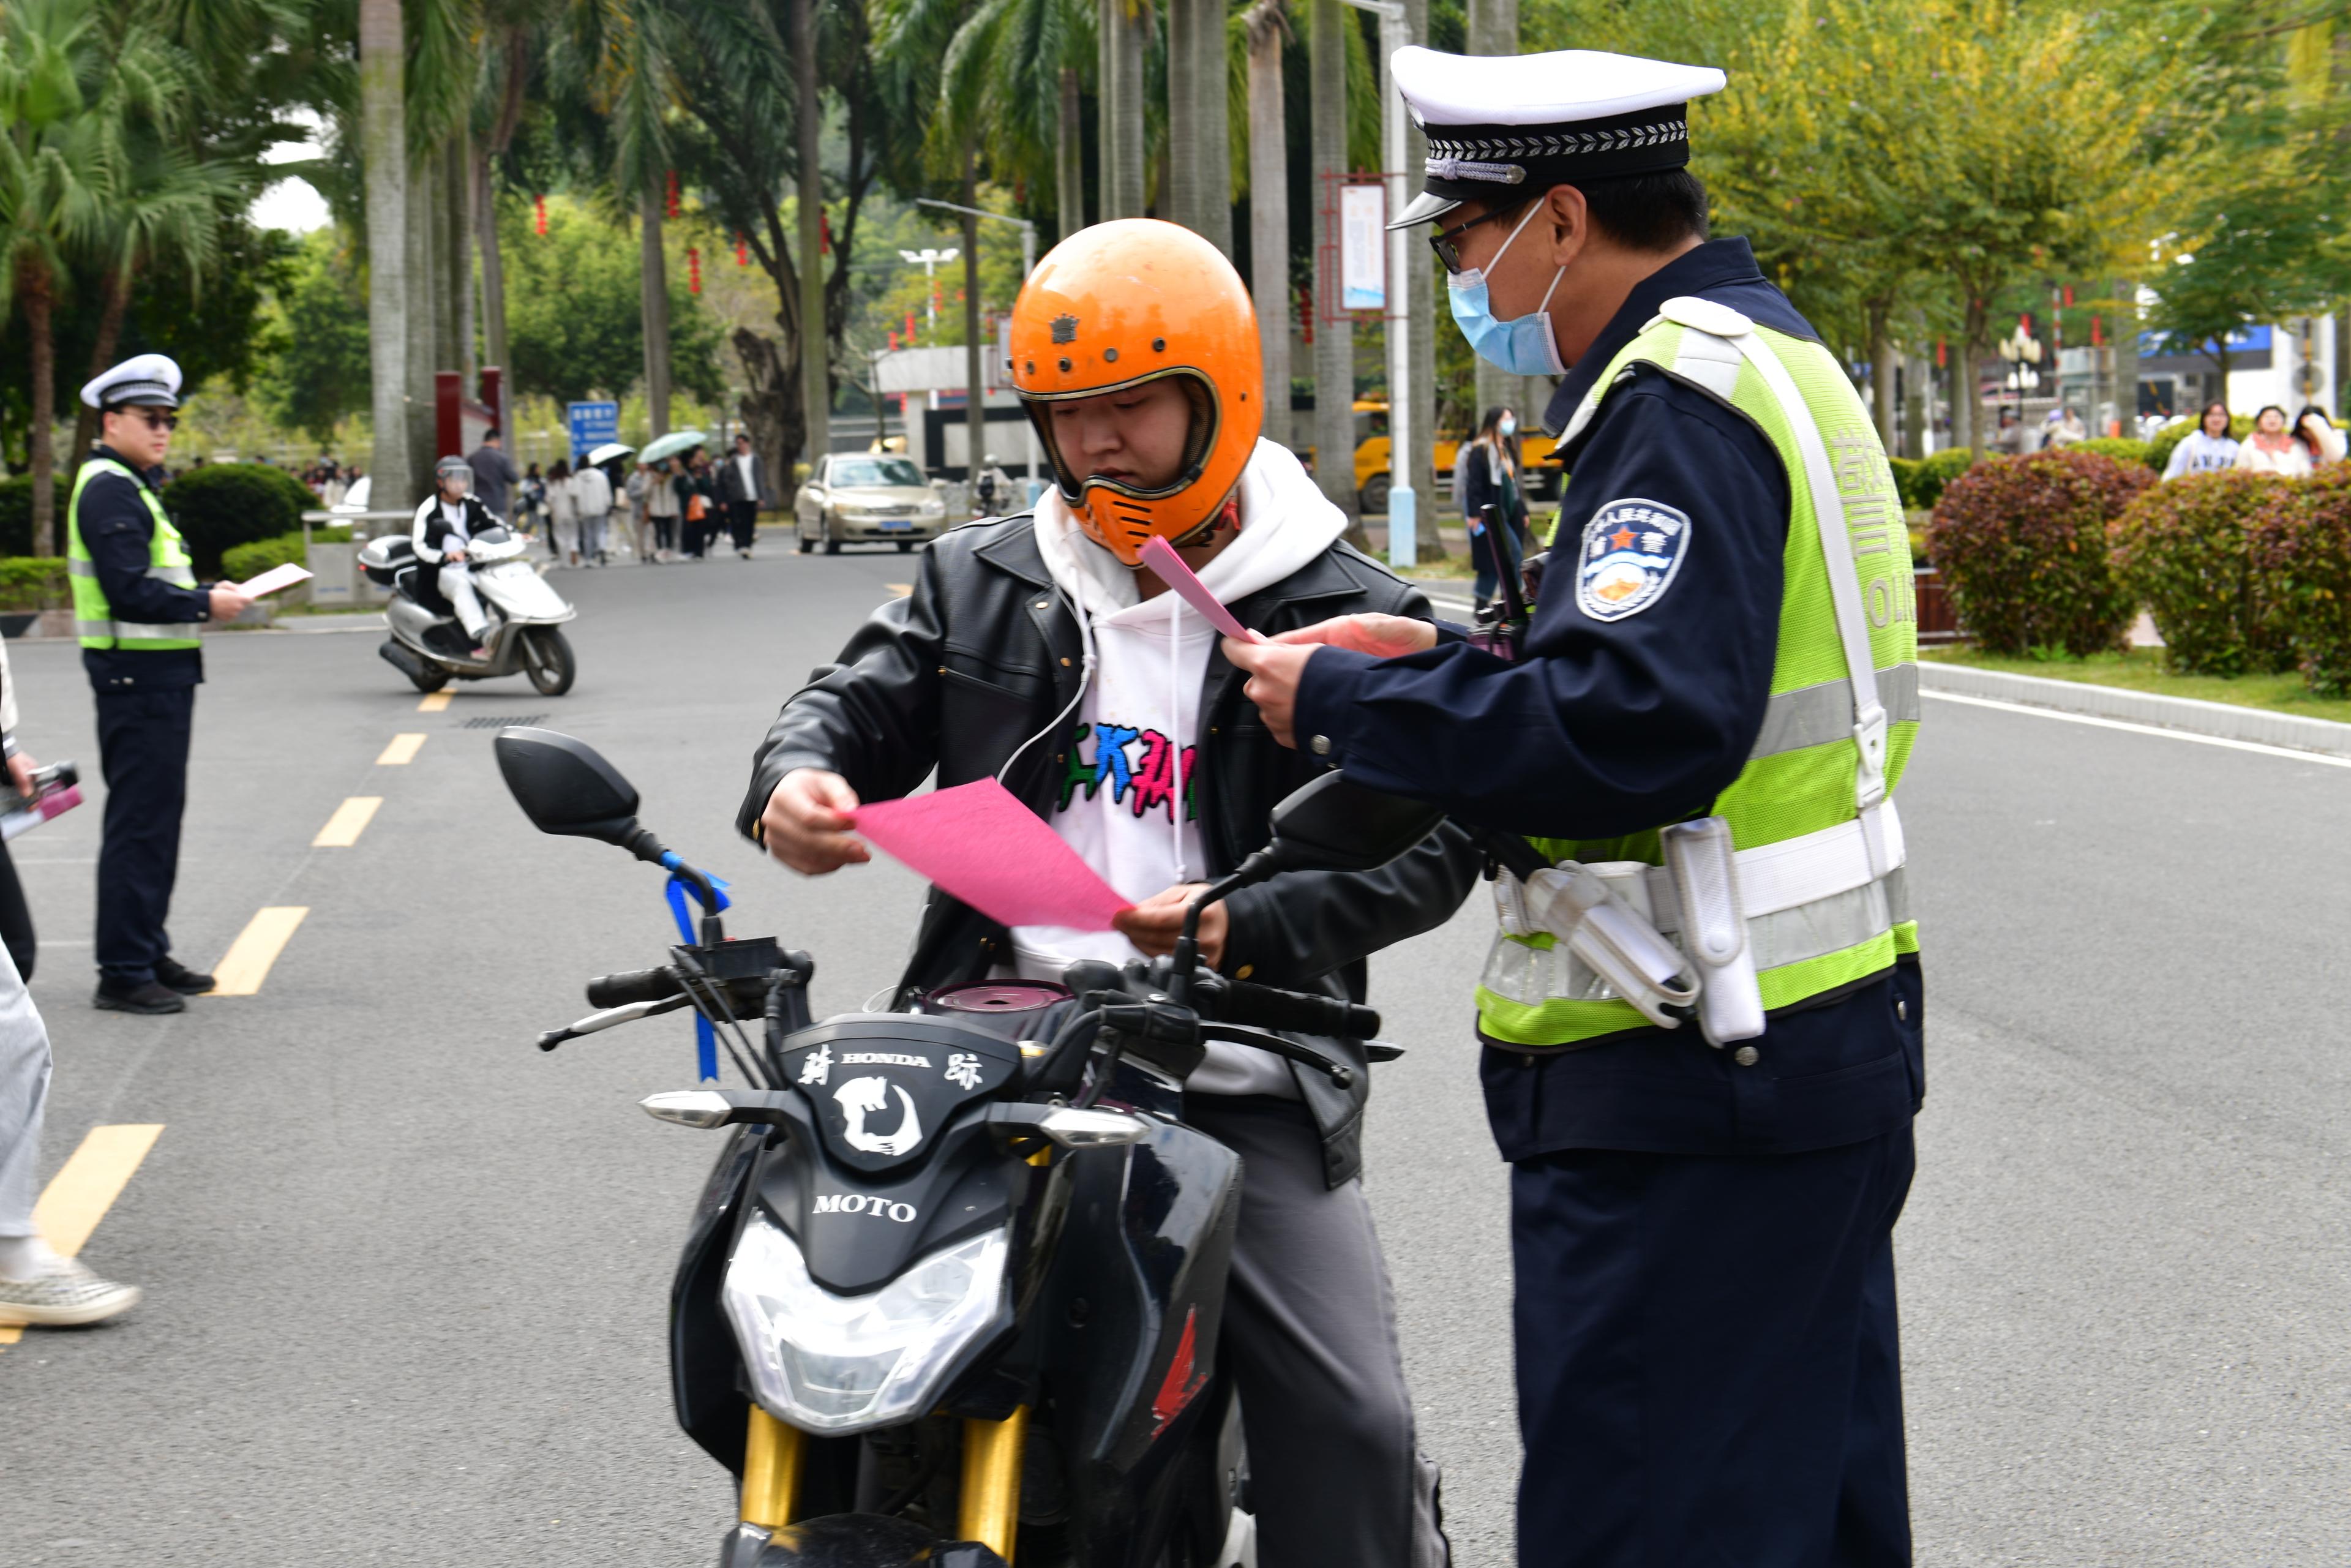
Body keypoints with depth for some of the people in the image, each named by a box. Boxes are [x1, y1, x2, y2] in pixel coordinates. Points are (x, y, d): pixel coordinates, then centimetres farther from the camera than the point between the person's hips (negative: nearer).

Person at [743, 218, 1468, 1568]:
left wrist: (1247, 925, -22)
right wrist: (801, 778, -12)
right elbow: (859, 699, 14)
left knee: (1351, 1430, -12)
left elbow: (1429, 843, -4)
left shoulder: (1349, 616, 3)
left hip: (1241, 1080, -2)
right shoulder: (980, 583, 15)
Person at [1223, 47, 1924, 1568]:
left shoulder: (1680, 397, -16)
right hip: (1833, 1043, 11)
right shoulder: (1773, 354, 16)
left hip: (1687, 1105, -11)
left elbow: (1636, 733, -28)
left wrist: (1352, 705, -17)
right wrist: (1442, 659, 13)